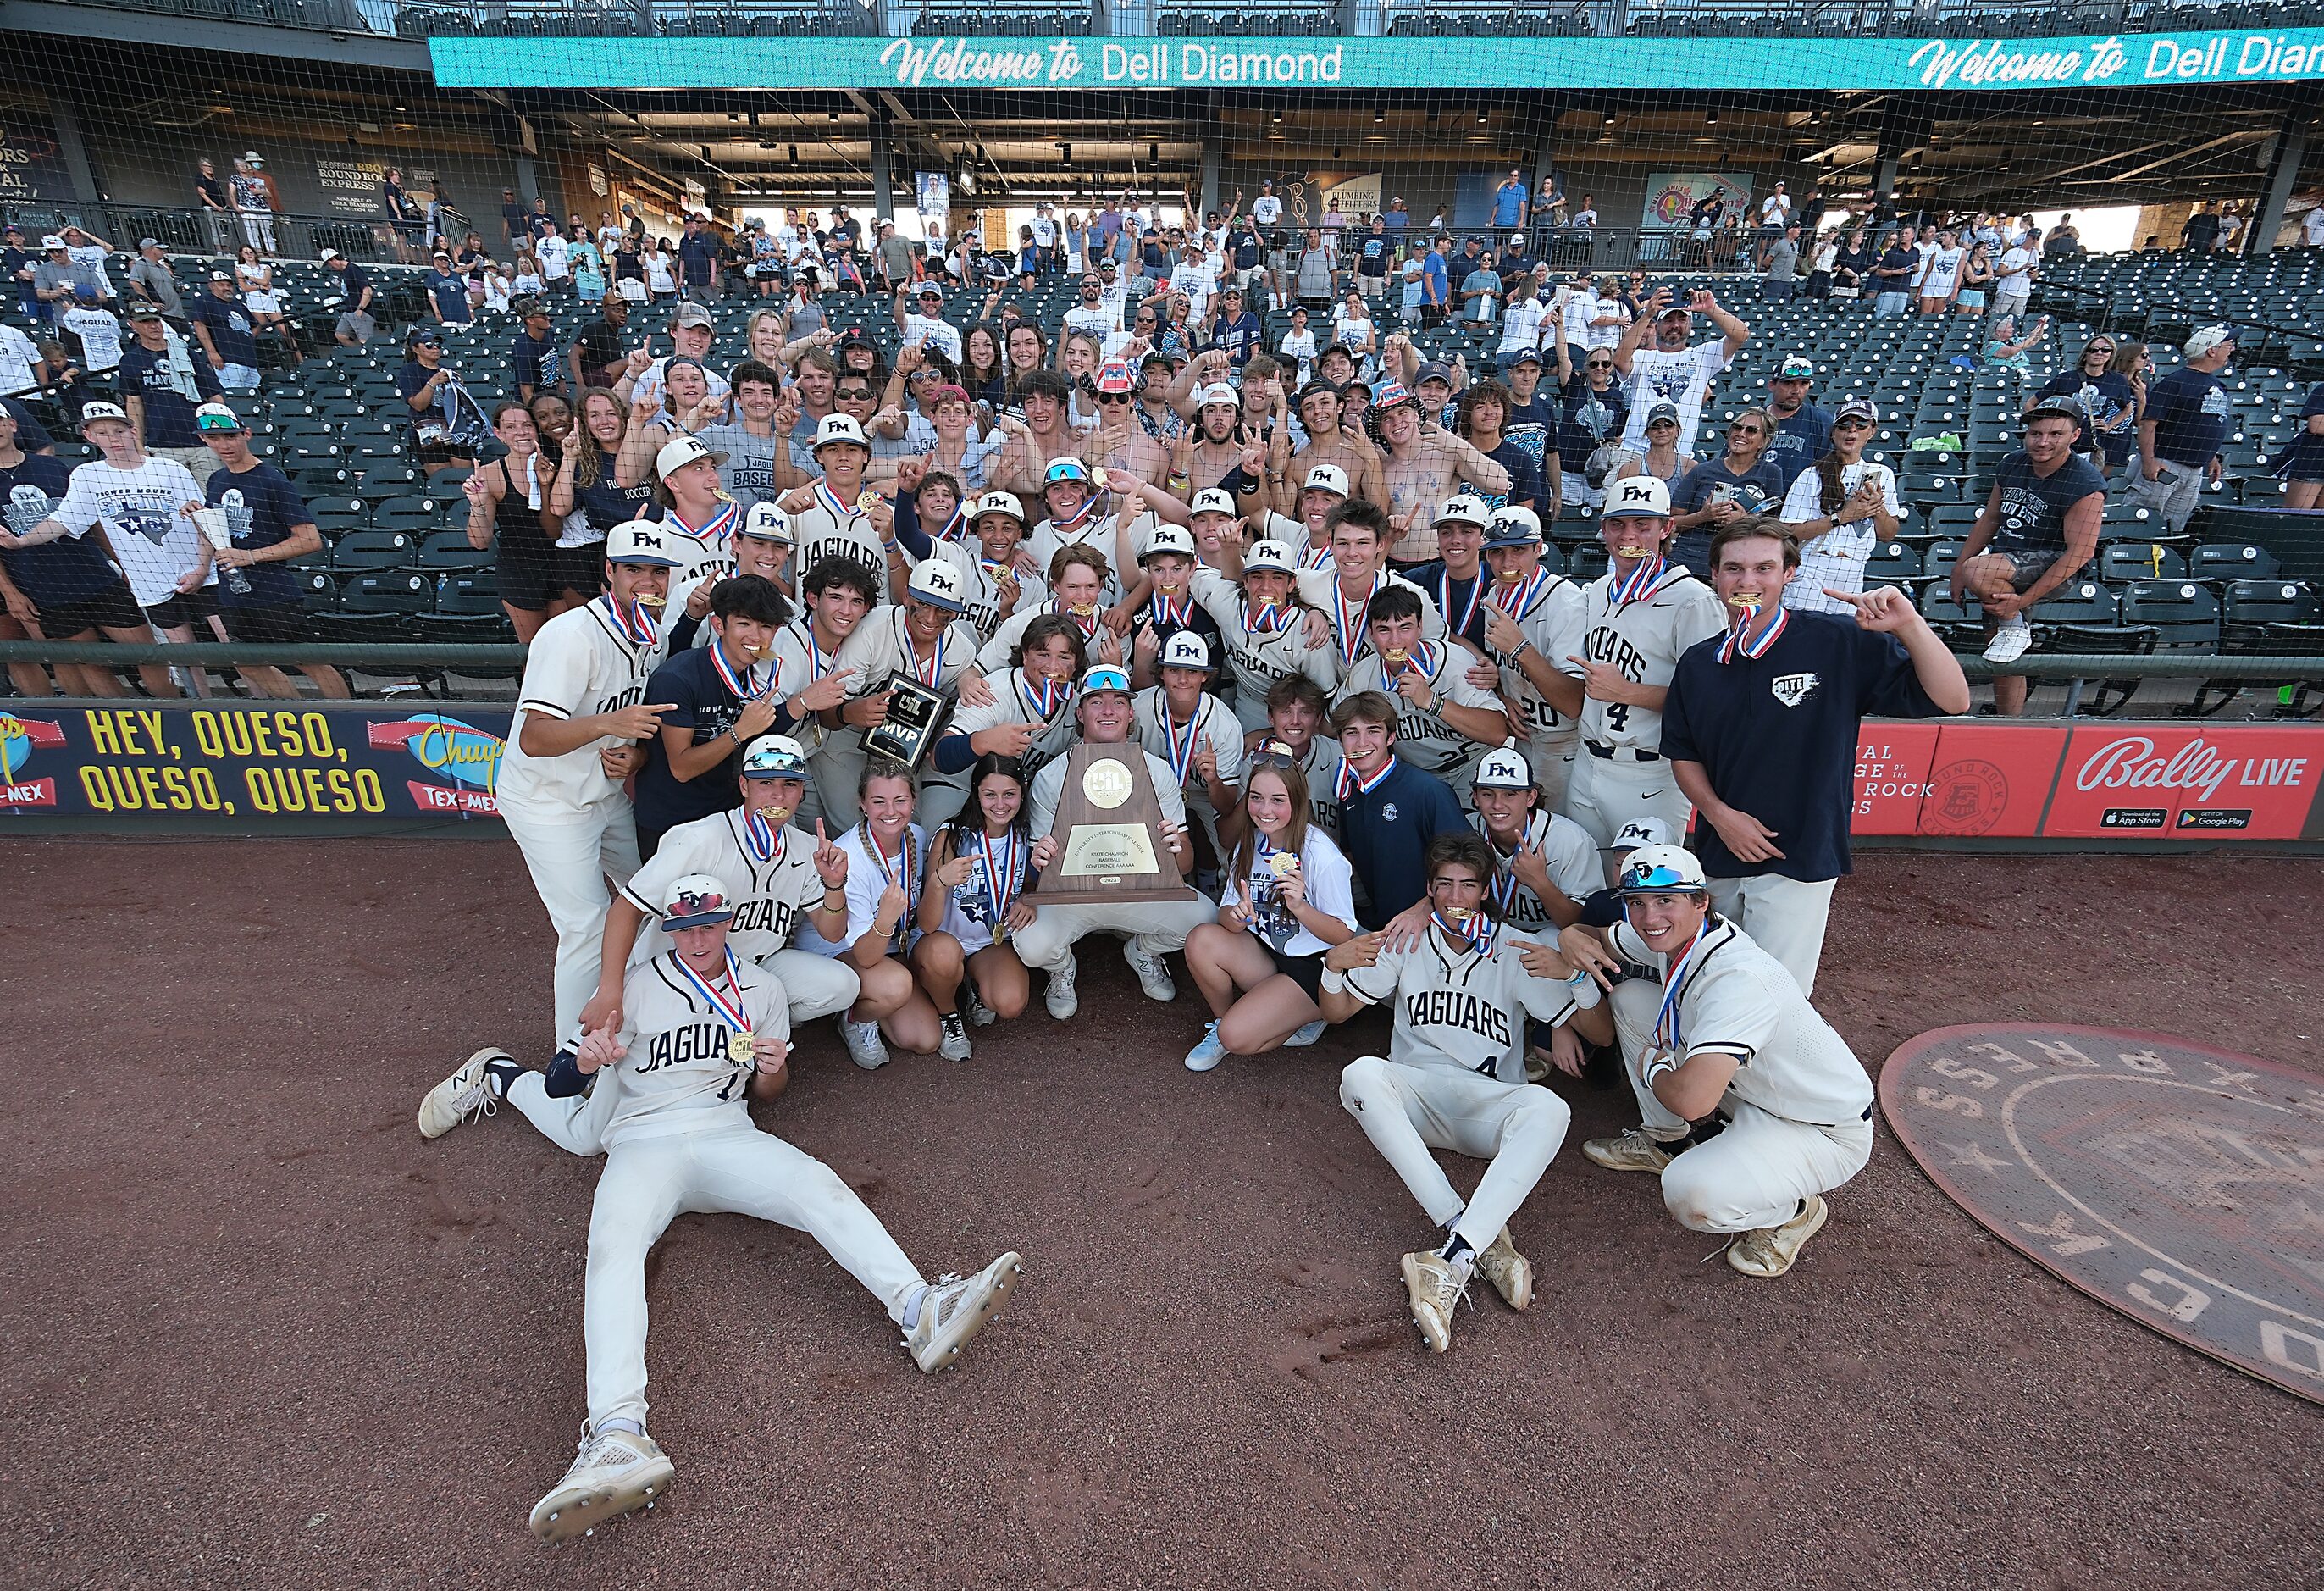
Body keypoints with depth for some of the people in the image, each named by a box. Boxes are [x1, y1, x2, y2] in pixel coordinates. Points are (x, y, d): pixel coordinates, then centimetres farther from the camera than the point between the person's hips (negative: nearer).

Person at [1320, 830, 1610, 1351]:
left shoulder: (1515, 953, 4)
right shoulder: (1407, 942, 8)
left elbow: (1602, 1034, 4)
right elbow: (1337, 1013, 13)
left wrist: (1574, 974, -15)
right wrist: (1334, 966, -9)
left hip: (1490, 1105, -1)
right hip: (1416, 1098, 1)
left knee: (1549, 1108, -34)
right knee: (1361, 1074, -33)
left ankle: (1454, 1261, -39)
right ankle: (1483, 1238, -33)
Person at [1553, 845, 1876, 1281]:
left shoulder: (1739, 978, -35)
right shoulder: (1670, 935, -10)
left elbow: (1692, 1099, -45)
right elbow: (1594, 936, 9)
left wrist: (1652, 1069, -20)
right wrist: (1574, 938, -17)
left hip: (1826, 1130, -8)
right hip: (1746, 1088, 8)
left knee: (1692, 1194, -33)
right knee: (1630, 997, 1)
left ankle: (1795, 1211, 2)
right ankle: (1666, 1142, 18)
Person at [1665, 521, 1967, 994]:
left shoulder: (1842, 644, -10)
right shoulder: (1697, 663, 2)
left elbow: (1951, 700, -12)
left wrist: (1910, 625, -26)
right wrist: (1719, 813, -6)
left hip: (1798, 861, -4)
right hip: (1717, 854, 5)